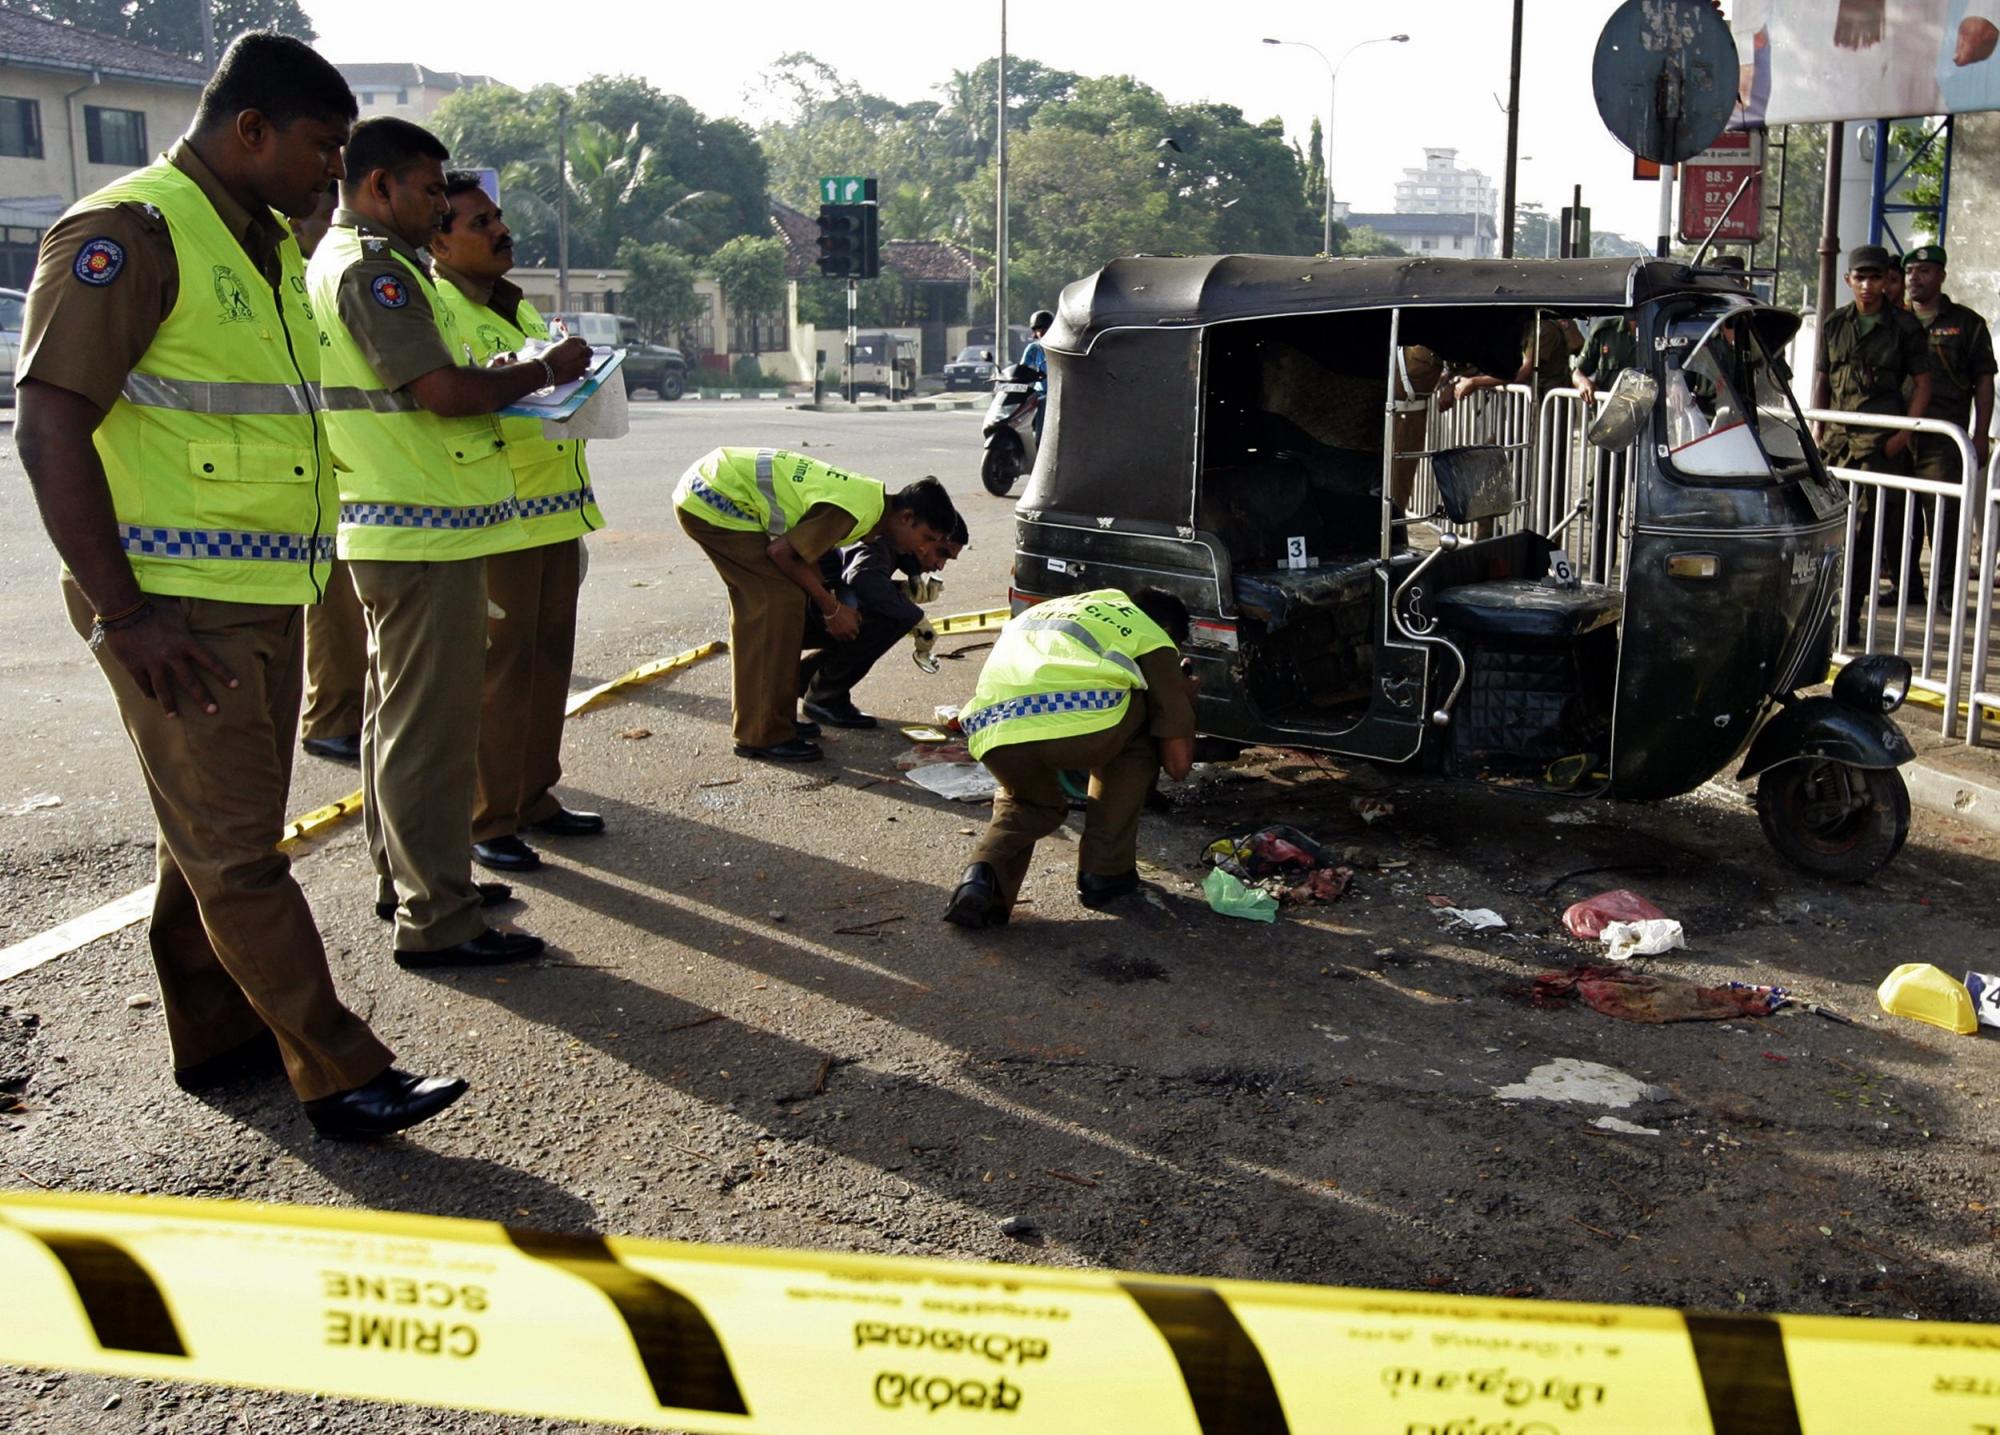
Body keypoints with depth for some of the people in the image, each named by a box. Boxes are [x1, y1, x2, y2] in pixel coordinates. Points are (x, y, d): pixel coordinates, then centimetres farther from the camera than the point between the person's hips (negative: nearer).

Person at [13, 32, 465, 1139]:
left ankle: (217, 1037, 29)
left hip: (263, 599, 9)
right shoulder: (129, 231, -13)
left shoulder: (267, 245, 15)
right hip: (175, 610, -9)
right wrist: (122, 614, -21)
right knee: (235, 849, -3)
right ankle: (340, 1077, 1)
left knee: (219, 833, 17)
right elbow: (49, 428, -18)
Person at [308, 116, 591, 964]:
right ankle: (437, 920, -2)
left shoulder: (336, 262, 18)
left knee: (399, 714, 19)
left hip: (387, 525, 11)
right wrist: (546, 371, -8)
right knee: (431, 727, -7)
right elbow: (445, 391, -22)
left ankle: (403, 879, 32)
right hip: (424, 530, -11)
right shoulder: (373, 268, -15)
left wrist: (510, 385, 12)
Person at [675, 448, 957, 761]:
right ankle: (764, 735, -6)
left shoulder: (872, 496, 5)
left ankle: (758, 720, 26)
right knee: (781, 600, -11)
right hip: (713, 500, -10)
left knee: (756, 604, 16)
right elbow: (782, 553, -16)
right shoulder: (855, 512, -23)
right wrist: (832, 608, -5)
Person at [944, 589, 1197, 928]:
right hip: (1084, 720, -4)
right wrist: (1183, 699, 43)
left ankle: (983, 877, 7)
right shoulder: (1152, 636, 26)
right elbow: (1178, 763, 21)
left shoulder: (1042, 611, 41)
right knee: (1136, 740, 31)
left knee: (1029, 803, 36)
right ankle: (1105, 872, 26)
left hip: (993, 730, 5)